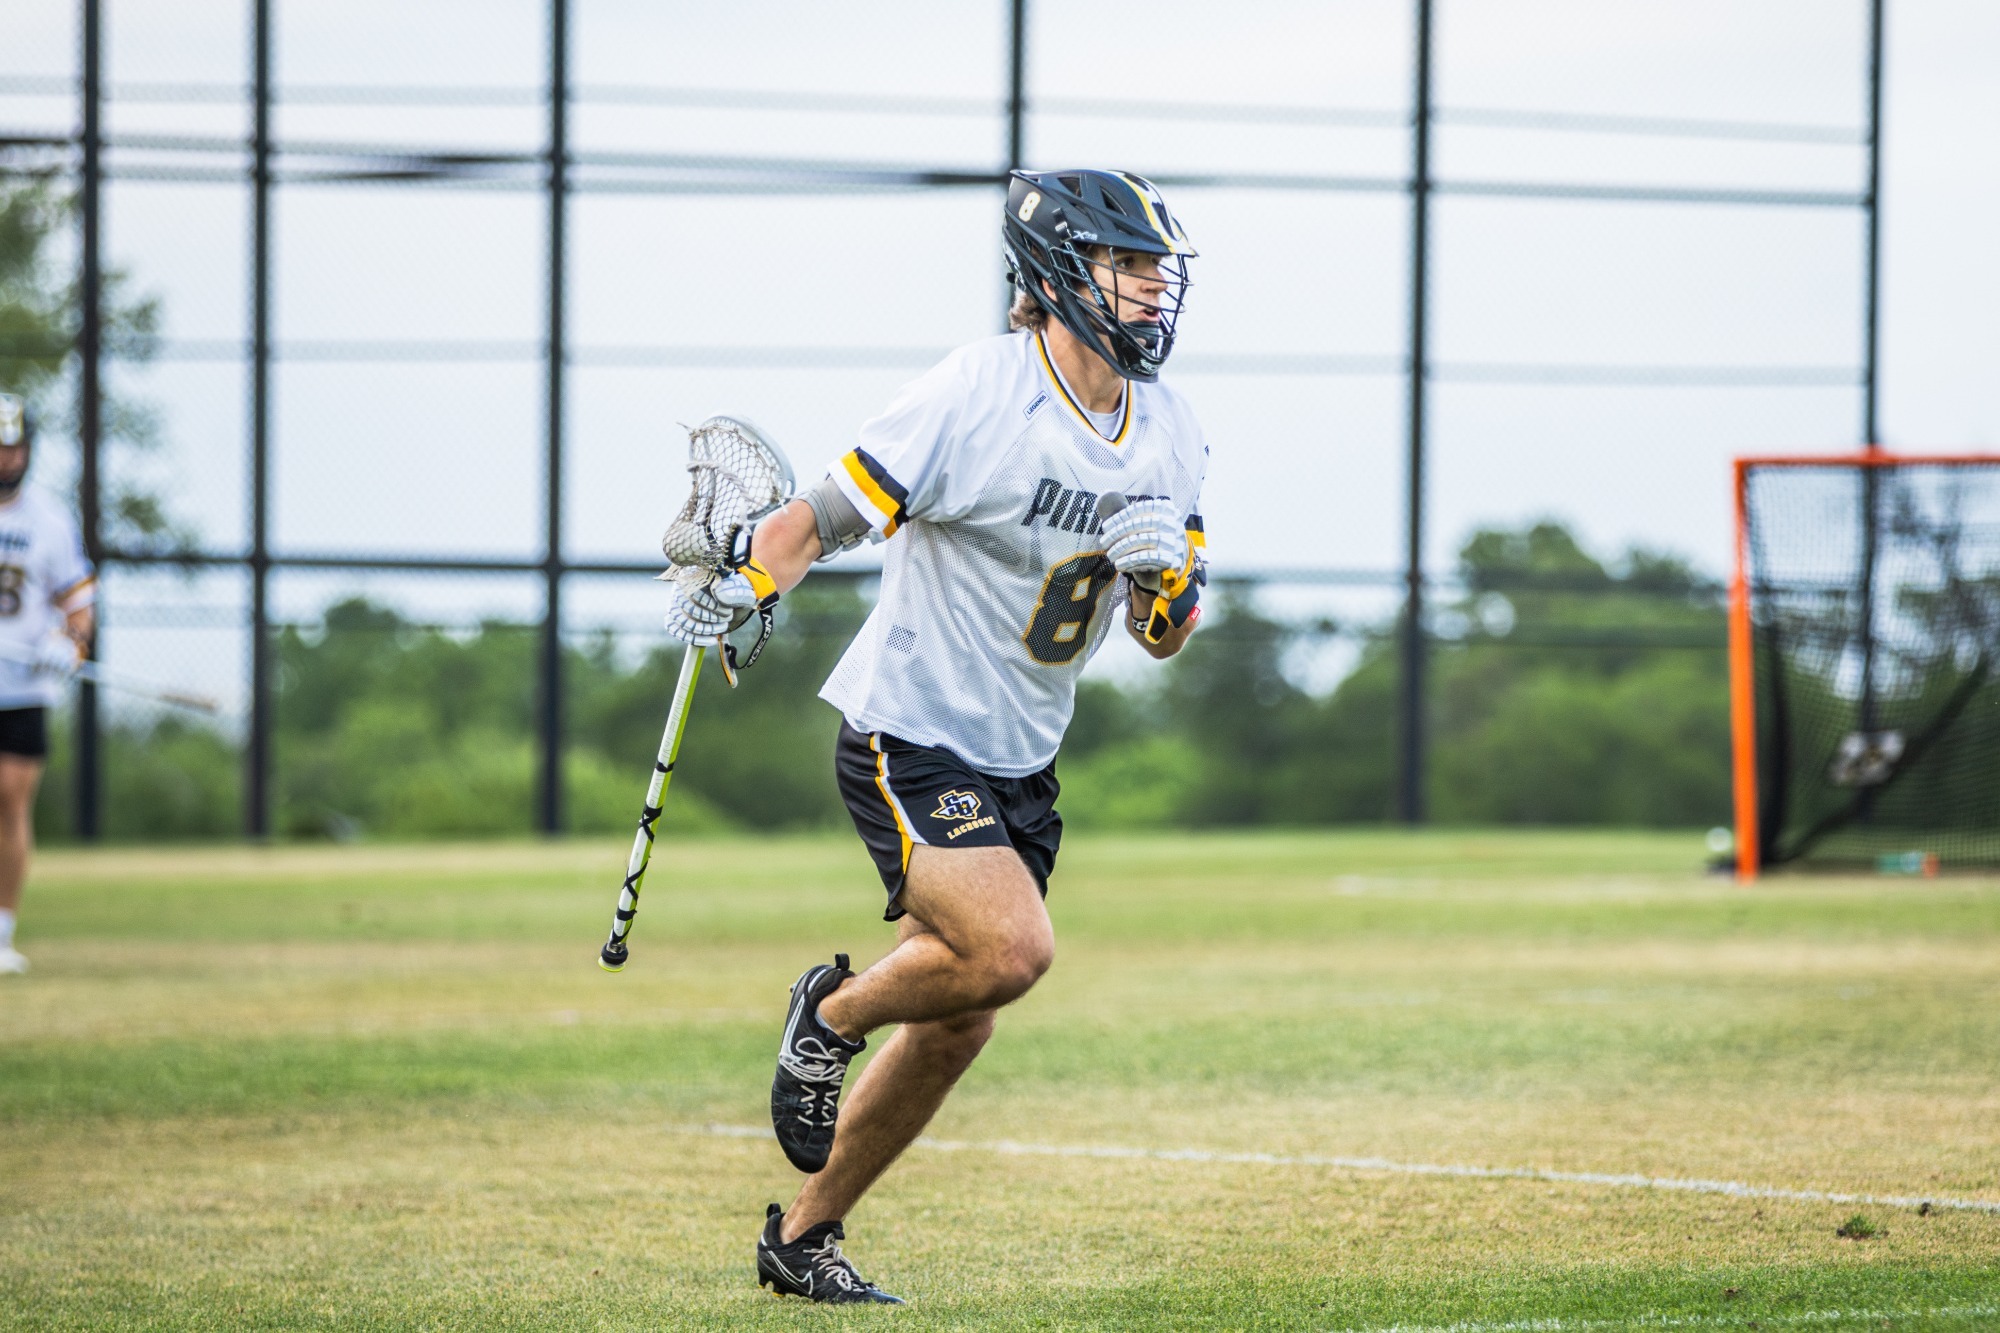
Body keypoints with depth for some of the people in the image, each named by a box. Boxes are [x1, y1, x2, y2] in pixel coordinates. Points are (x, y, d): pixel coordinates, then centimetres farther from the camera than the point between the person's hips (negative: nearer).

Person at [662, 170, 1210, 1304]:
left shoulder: (1168, 433, 3)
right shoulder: (975, 394, -18)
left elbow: (1164, 638, 8)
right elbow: (827, 517, -15)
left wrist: (1165, 579, -13)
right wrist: (737, 593, -31)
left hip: (1021, 760, 7)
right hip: (908, 736, -7)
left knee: (957, 1023, 8)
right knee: (1013, 950, -25)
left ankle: (804, 1235, 24)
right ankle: (834, 1013, 5)